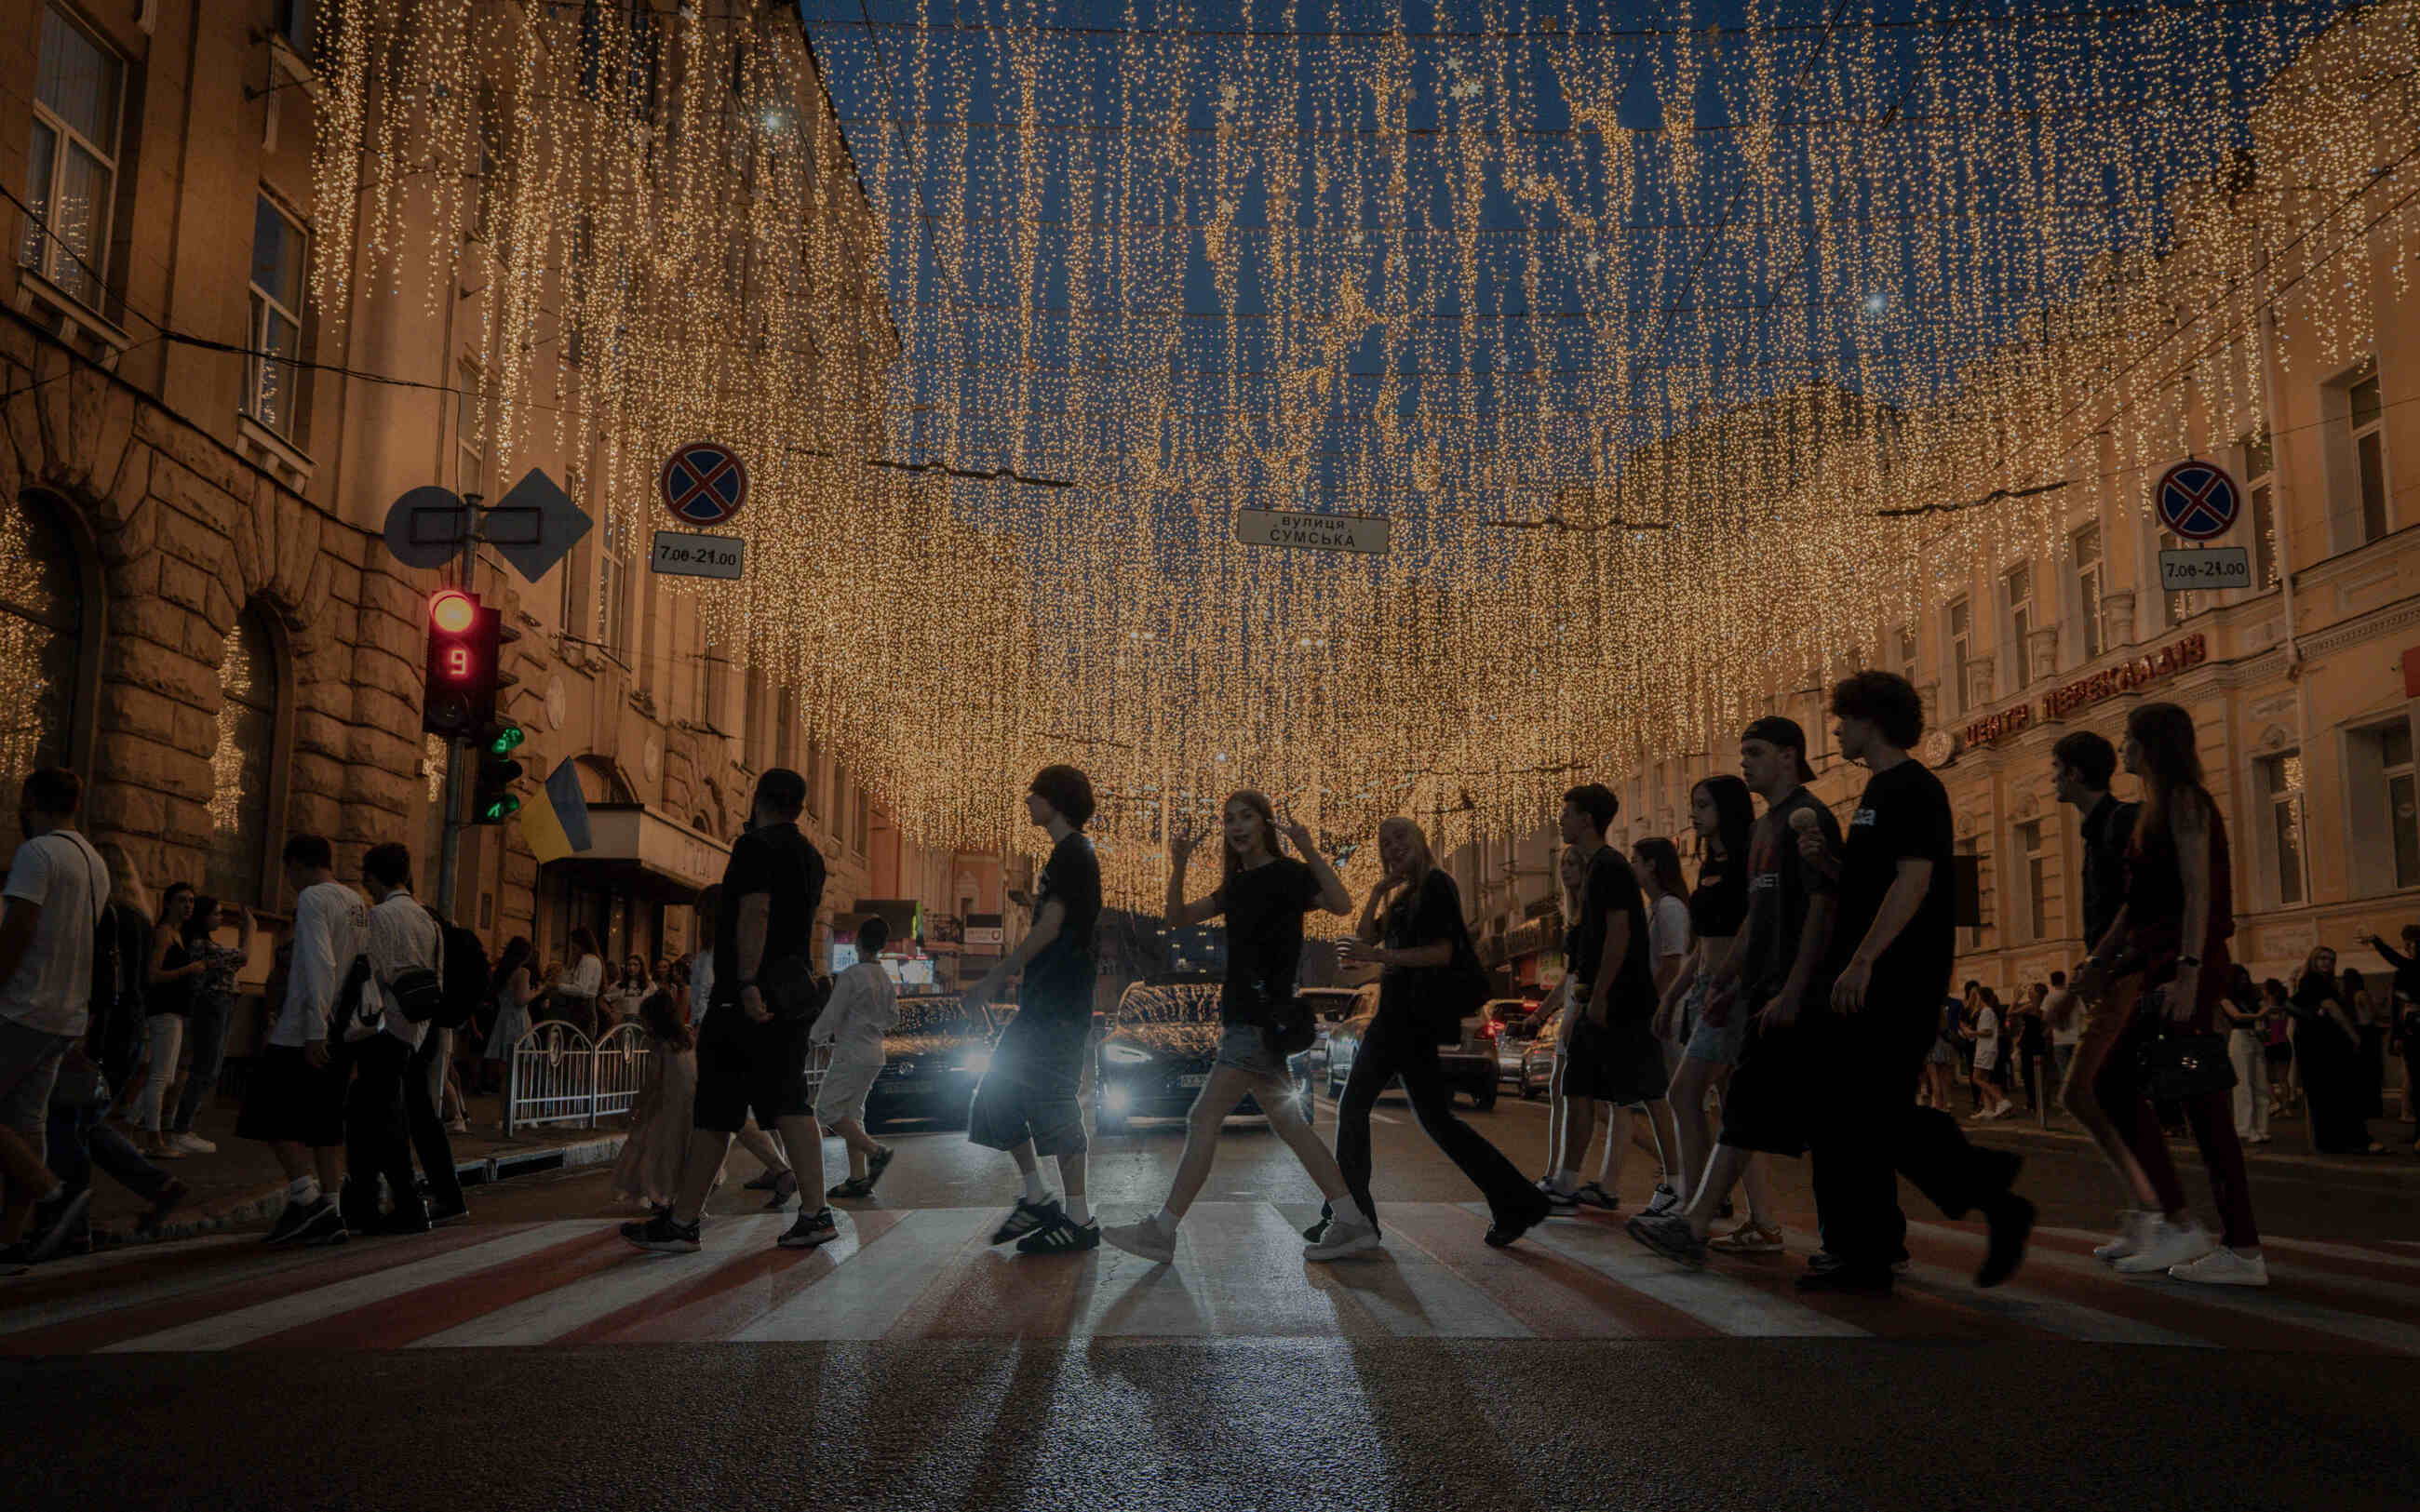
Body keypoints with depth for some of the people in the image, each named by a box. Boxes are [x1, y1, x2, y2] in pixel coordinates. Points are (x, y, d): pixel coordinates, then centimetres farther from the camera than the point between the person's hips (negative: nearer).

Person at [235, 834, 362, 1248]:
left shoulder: (312, 898, -9)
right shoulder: (358, 903, 15)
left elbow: (319, 965, -19)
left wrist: (313, 1032, -21)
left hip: (304, 1033, -8)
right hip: (340, 1033, 8)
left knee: (272, 1115, 0)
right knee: (324, 1123, 10)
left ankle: (305, 1197, -8)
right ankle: (329, 1213, 9)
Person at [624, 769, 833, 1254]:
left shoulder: (754, 846, -8)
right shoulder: (810, 856, 17)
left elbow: (754, 914, -20)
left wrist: (748, 983, -27)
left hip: (745, 998, -8)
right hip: (793, 994, 8)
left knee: (714, 1109, -2)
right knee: (791, 1104, 6)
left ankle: (682, 1222, 5)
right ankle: (814, 1214, 1)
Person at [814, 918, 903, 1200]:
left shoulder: (850, 976, -15)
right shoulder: (885, 978, 9)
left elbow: (831, 1015, -12)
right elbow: (892, 1019, 17)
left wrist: (816, 1038, 6)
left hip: (851, 1056, -8)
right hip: (874, 1055, 8)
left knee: (827, 1110, -5)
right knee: (851, 1113, 12)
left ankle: (876, 1151, -10)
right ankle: (858, 1178, 9)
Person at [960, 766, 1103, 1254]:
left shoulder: (1071, 852, -11)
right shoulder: (1071, 855, 20)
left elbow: (1049, 929, -19)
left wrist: (990, 981, -17)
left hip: (1057, 1004, -10)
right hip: (1044, 1000, 10)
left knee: (1053, 1101, -9)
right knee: (997, 1095, 11)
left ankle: (1078, 1219, -4)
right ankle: (1036, 1197, 16)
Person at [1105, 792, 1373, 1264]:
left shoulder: (1288, 874, -6)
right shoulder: (1238, 884, 18)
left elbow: (1341, 904, -22)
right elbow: (1178, 918, 16)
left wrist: (1309, 852, -29)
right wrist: (1178, 867, 1)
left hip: (1264, 1016, -9)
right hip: (1245, 1017, 9)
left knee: (1203, 1119, -10)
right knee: (1287, 1124, 10)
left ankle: (1161, 1232, -6)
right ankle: (1353, 1224, 13)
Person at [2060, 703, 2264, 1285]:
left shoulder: (2183, 800, -7)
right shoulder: (2157, 807, 22)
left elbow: (2197, 891, -17)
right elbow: (2139, 900, 24)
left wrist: (2187, 972, -24)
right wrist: (2100, 960, 21)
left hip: (2185, 961, -9)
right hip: (2160, 963, 9)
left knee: (2112, 1082, -10)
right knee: (2200, 1098, 5)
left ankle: (2176, 1221, -6)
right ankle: (2242, 1248, 6)